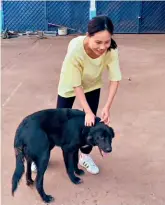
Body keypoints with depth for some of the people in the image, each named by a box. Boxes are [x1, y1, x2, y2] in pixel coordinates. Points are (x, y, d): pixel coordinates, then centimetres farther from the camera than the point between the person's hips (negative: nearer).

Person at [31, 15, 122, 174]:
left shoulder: (111, 50, -33)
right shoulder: (75, 50, -41)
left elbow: (115, 79, -26)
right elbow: (76, 85, -32)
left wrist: (107, 108, -35)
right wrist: (88, 111, -33)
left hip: (93, 85, 3)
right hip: (70, 85, -2)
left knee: (90, 122, 5)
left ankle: (84, 156, 29)